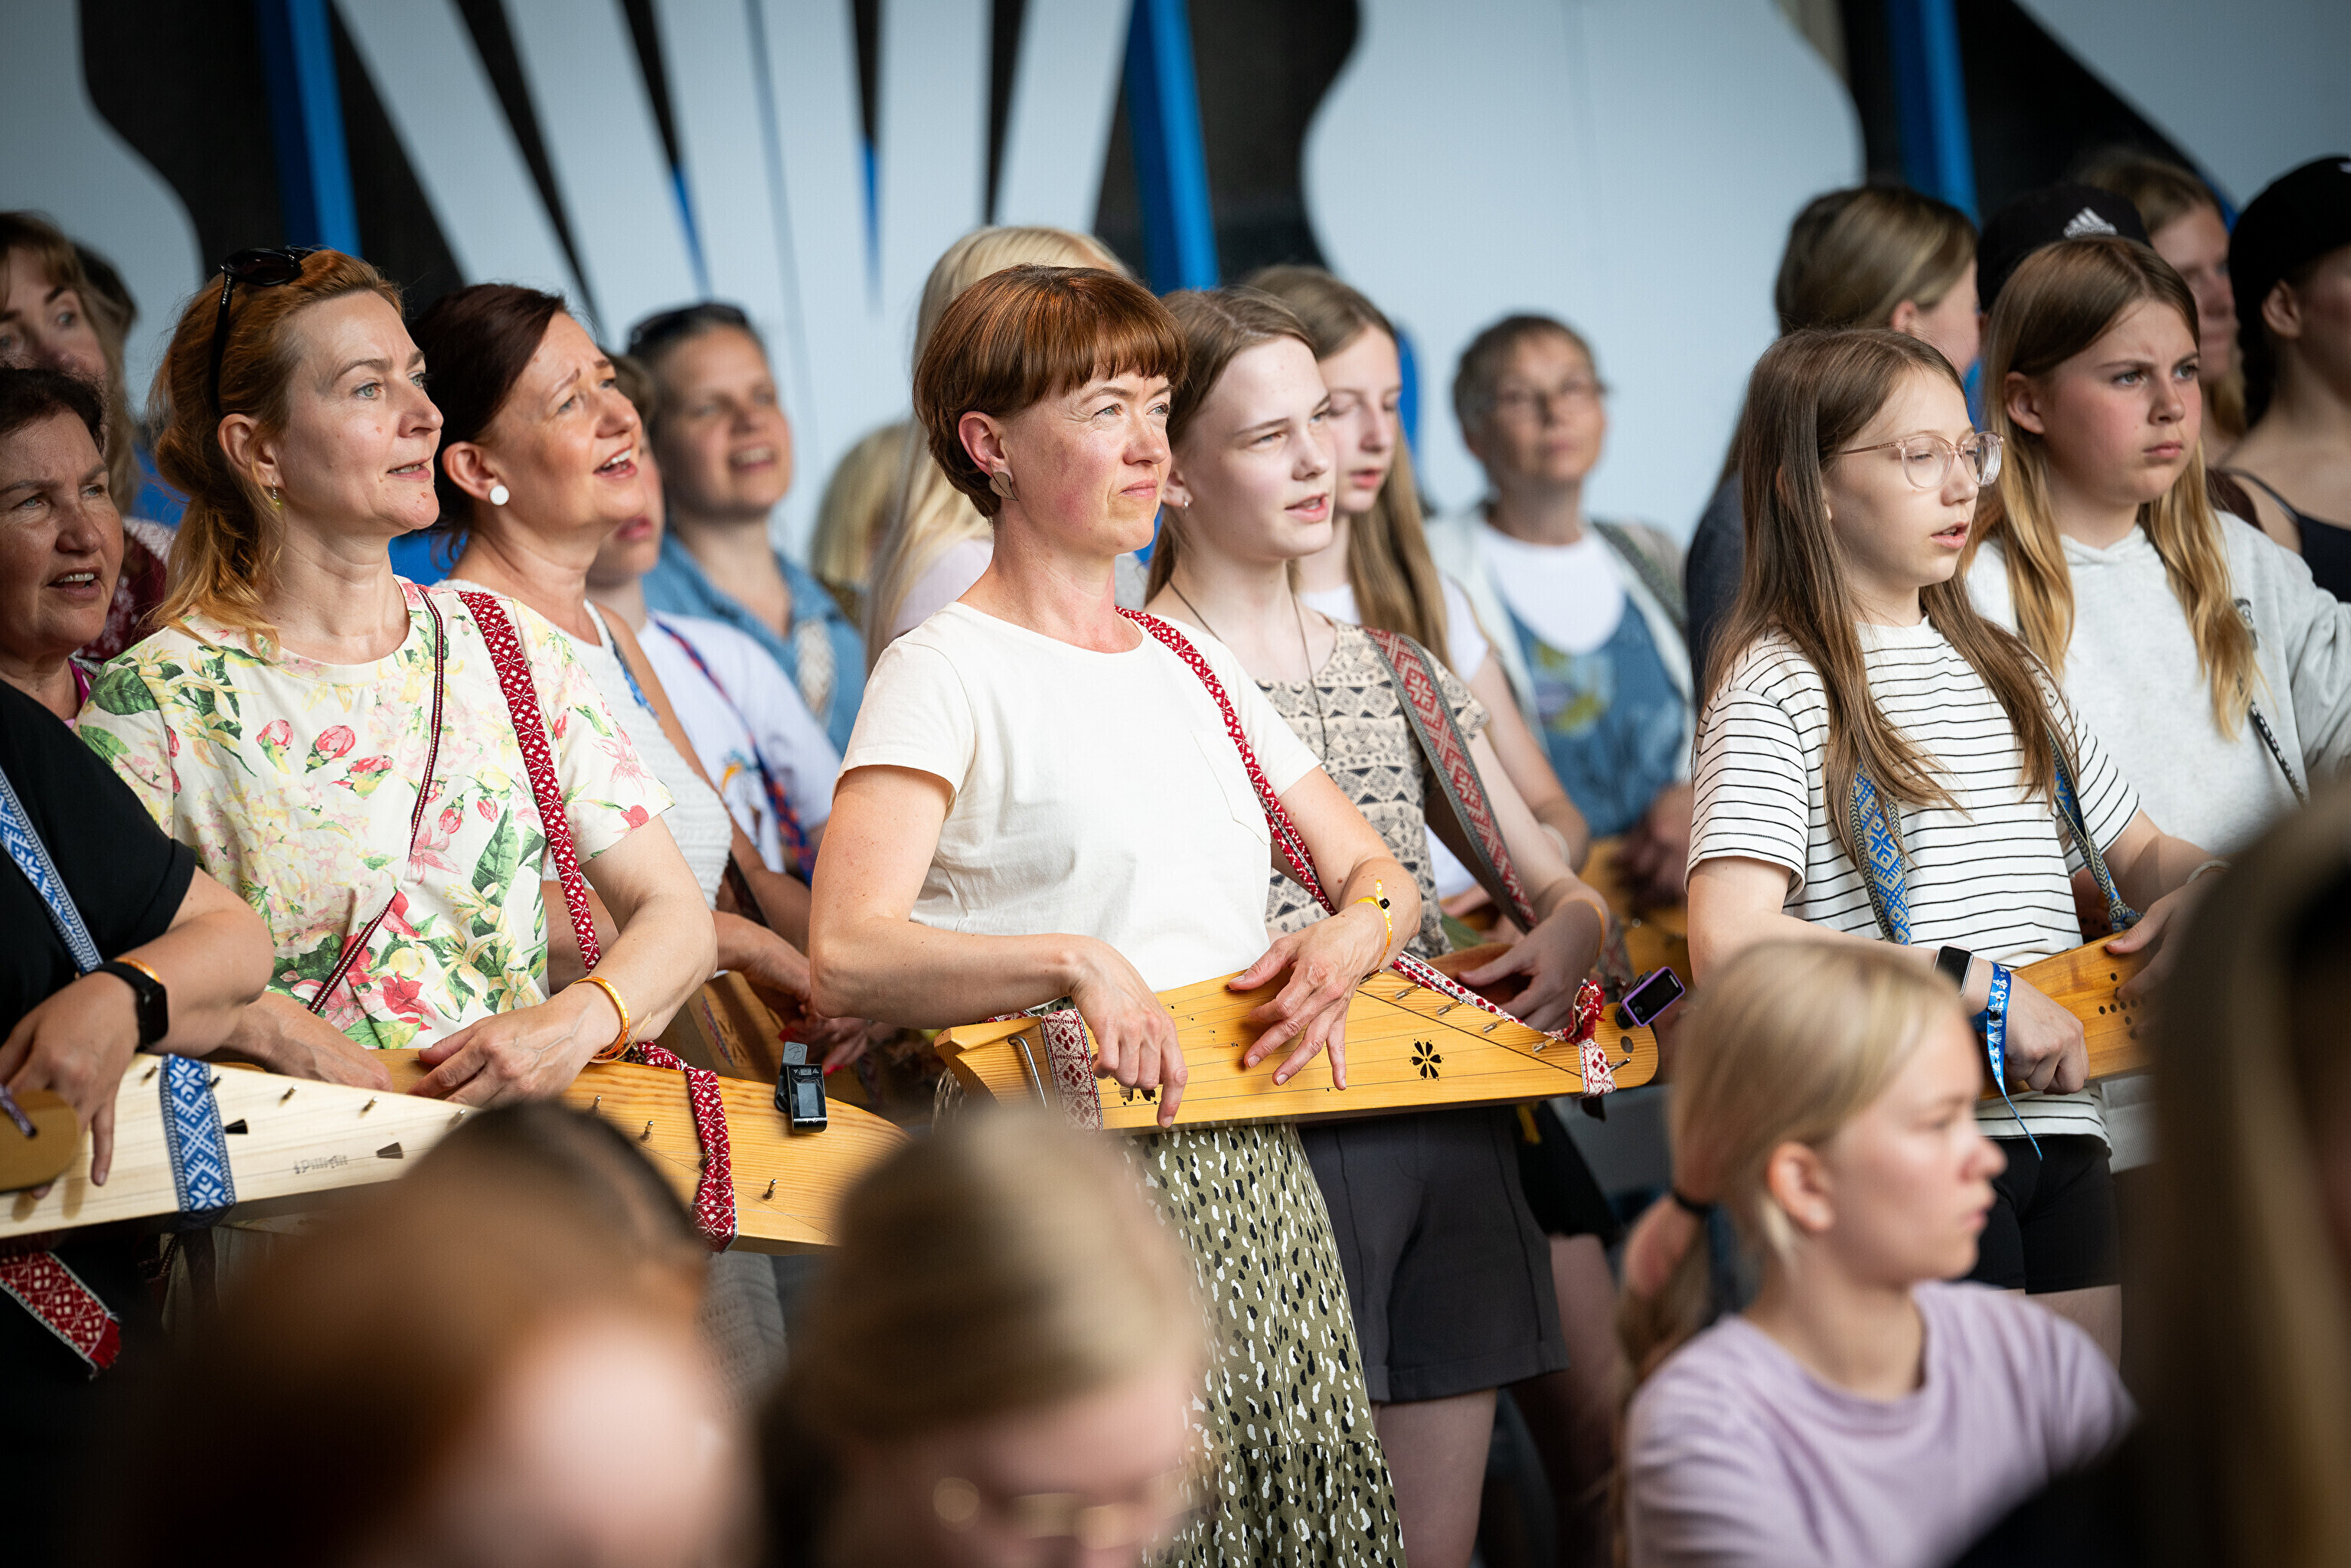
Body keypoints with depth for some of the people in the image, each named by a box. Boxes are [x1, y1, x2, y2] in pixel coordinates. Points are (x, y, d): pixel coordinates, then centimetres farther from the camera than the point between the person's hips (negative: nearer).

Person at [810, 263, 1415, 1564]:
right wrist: (1074, 961, -32)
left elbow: (1374, 869, 19)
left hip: (1258, 1167, 7)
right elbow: (847, 956, -19)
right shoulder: (946, 671, -7)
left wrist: (1350, 937, -4)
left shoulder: (1194, 664, 17)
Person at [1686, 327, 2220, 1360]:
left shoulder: (2002, 669, 17)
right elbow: (1728, 946, -21)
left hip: (2061, 1127, 7)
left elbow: (2136, 852, 27)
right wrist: (1977, 983, -22)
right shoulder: (1776, 687, -7)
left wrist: (2200, 881, 3)